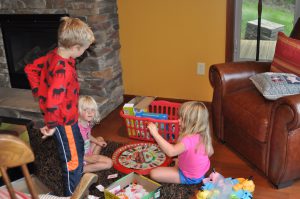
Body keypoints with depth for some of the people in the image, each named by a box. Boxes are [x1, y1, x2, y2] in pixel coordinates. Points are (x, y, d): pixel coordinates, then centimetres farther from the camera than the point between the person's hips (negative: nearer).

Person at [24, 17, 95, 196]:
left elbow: (30, 68, 9)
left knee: (78, 148, 27)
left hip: (68, 117, 10)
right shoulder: (64, 70, -33)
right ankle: (73, 194, 27)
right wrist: (52, 125, -19)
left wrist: (39, 92, 9)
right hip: (64, 121, -10)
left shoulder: (54, 55, -5)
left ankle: (79, 184, 48)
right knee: (73, 160, 8)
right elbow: (53, 104, -35)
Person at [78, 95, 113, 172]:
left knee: (100, 139, 27)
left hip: (88, 153, 9)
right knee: (109, 163, -11)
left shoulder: (87, 123, -5)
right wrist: (88, 159, -27)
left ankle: (93, 159, 7)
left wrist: (98, 142, 4)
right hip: (81, 159, -9)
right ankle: (82, 169, -11)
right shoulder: (78, 128, -32)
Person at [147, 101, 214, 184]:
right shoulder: (203, 135, -12)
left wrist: (155, 133, -48)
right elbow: (210, 152, 4)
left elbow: (171, 151, -50)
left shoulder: (189, 139, -37)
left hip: (189, 178, -9)